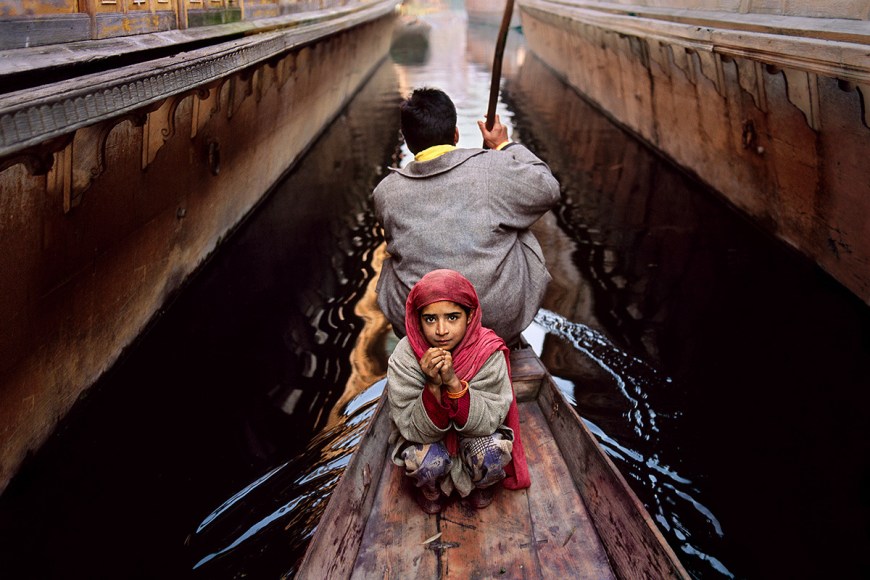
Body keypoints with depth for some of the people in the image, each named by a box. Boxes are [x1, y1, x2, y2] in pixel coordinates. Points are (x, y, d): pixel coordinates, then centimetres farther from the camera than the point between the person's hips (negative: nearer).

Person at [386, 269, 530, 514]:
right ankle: (432, 491, 7)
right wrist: (433, 386, -40)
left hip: (475, 435, 1)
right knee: (428, 461, -31)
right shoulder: (404, 357, -25)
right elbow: (414, 429, -23)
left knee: (493, 451, -29)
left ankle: (480, 485, 8)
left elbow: (489, 420, -25)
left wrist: (453, 382, -40)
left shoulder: (488, 352, -24)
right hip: (425, 437, 0)